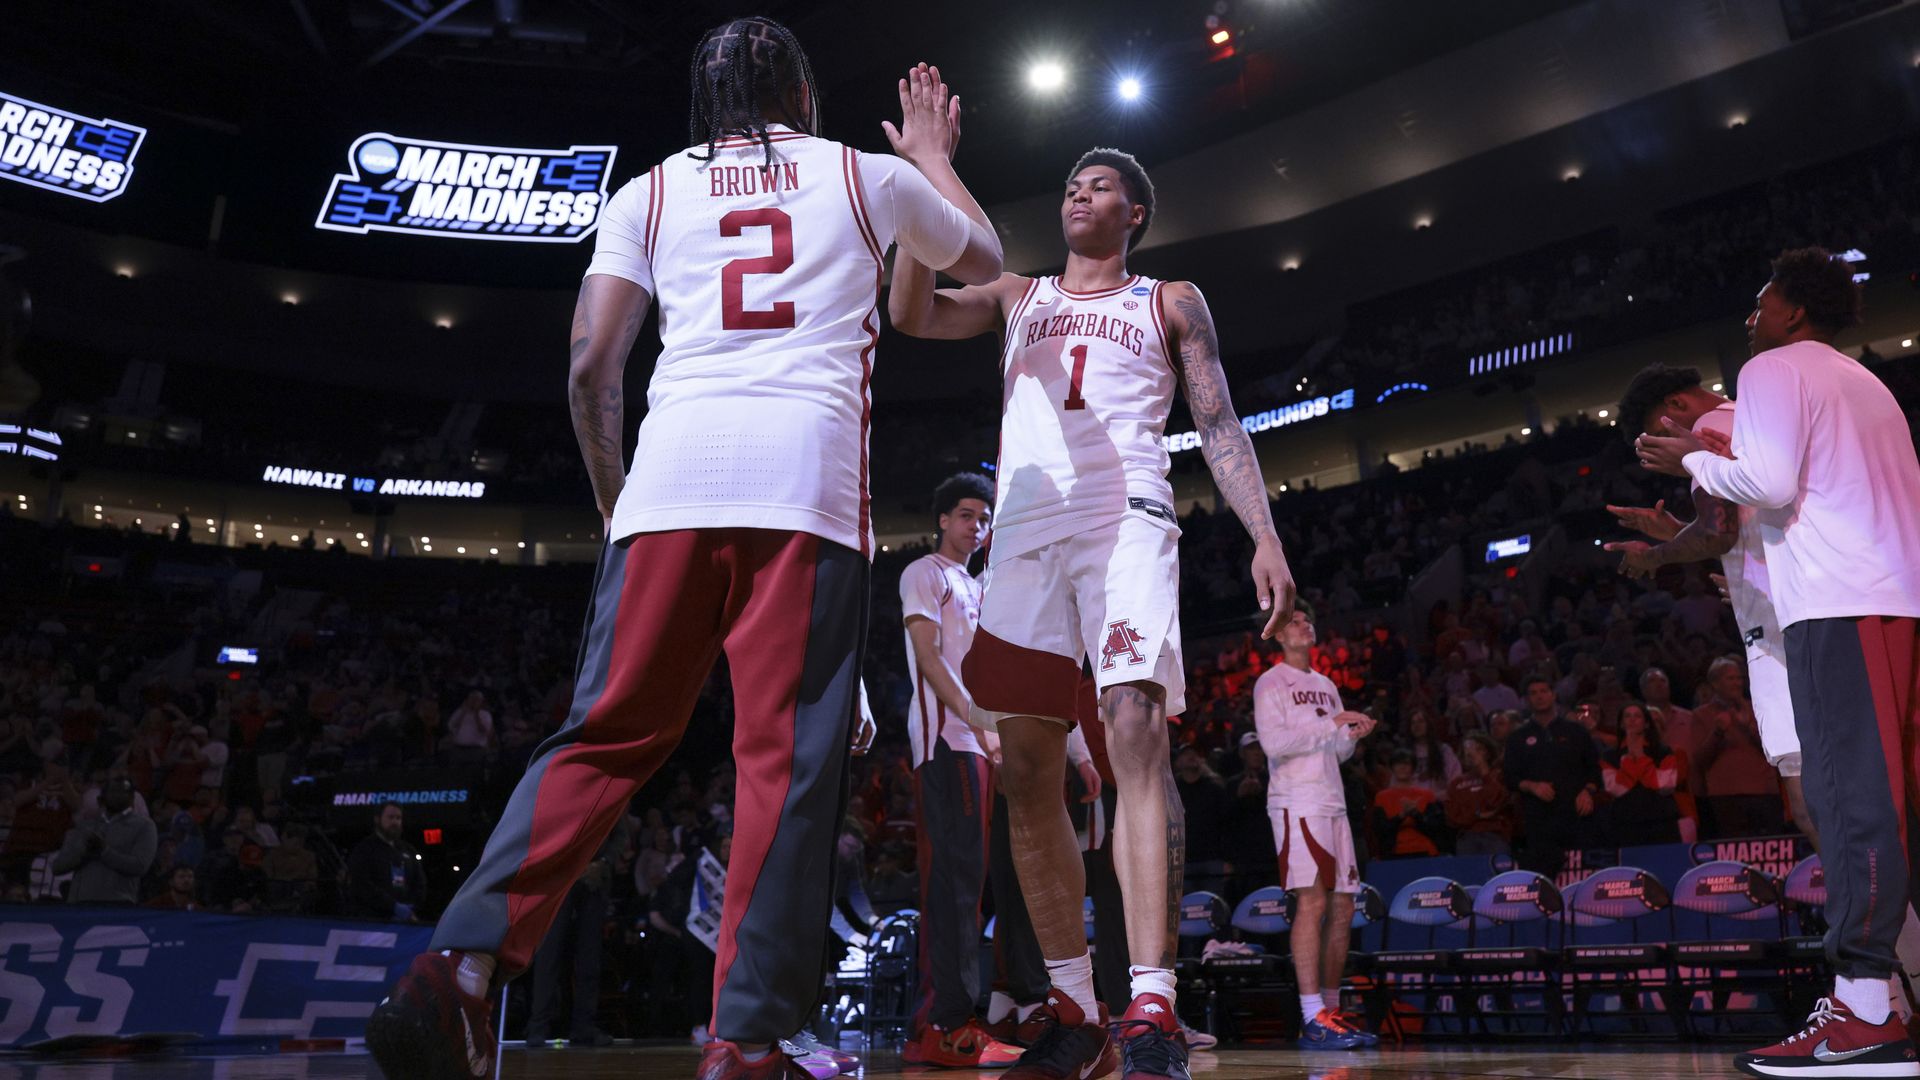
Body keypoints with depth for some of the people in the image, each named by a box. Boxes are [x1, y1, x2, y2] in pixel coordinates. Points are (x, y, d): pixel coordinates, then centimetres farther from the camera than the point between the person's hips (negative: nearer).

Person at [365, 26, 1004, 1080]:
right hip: (809, 471, -2)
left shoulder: (648, 191, 20)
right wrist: (933, 151, 52)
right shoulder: (866, 174, 19)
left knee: (602, 737, 8)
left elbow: (591, 373, 11)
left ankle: (459, 964, -5)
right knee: (788, 760, -2)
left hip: (672, 475, 2)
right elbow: (983, 260, 37)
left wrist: (614, 505, 24)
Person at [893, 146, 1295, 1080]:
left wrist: (1265, 540, -1)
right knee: (1027, 771, -2)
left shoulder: (1171, 303, 21)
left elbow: (1219, 425, 12)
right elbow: (911, 312, 11)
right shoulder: (1017, 296, 27)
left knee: (1136, 735, -22)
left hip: (1126, 522, -3)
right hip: (1025, 531, 3)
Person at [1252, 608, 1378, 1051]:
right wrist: (1332, 724, -14)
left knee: (1342, 908, 7)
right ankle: (1313, 1020, -18)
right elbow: (1273, 742, -15)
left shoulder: (1326, 685, 23)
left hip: (1332, 803, 8)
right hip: (1296, 803, -8)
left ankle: (1333, 1009, 15)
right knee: (1312, 902, -16)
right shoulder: (1271, 682, -1)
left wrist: (1352, 736, 2)